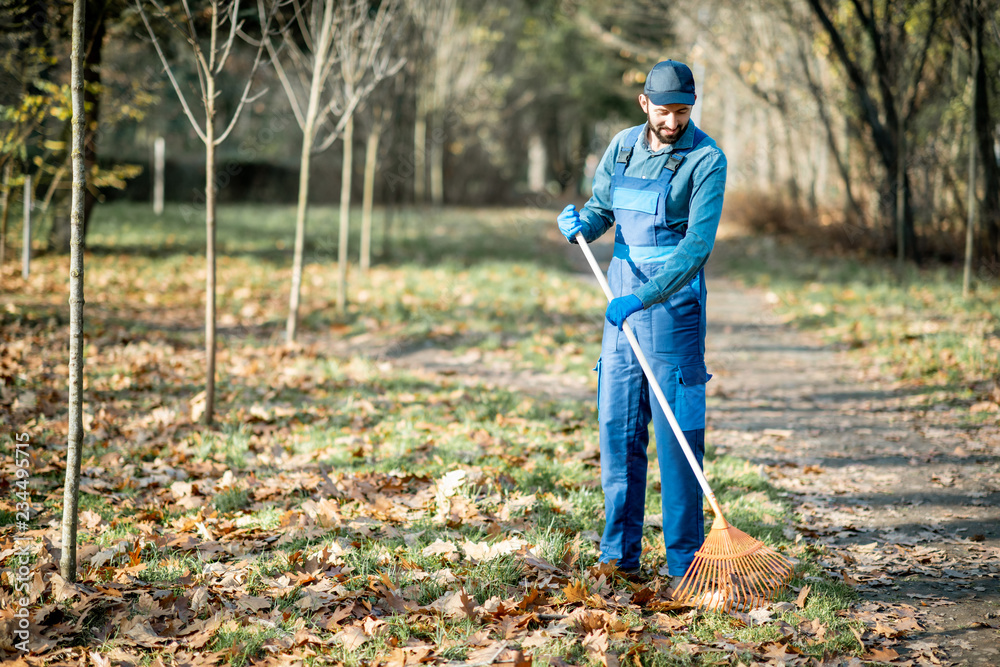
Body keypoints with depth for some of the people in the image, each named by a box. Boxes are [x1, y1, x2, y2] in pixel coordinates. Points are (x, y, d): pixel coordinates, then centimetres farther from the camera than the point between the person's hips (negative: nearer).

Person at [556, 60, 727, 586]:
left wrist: (644, 296, -27)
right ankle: (619, 553, 13)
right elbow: (601, 208, 18)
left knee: (676, 432, -5)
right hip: (622, 298, 6)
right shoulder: (624, 146, 8)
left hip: (672, 302, -6)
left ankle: (684, 563, 0)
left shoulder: (705, 159, -10)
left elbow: (698, 244, -18)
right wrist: (580, 223, -7)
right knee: (617, 426, 6)